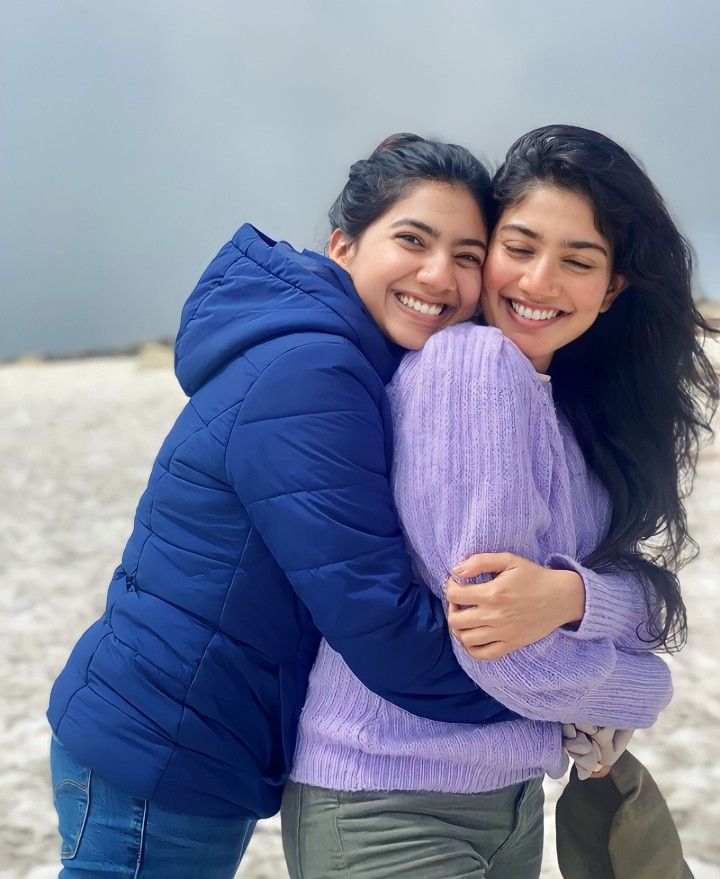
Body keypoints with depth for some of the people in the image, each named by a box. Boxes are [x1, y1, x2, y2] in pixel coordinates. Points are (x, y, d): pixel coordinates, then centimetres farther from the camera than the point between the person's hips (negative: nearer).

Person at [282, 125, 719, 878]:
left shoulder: (584, 410, 8)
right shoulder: (472, 361, -18)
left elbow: (646, 597, -3)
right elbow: (508, 655, -22)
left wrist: (569, 595, -24)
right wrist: (642, 690, -4)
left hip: (509, 797, 9)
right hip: (387, 805, -8)